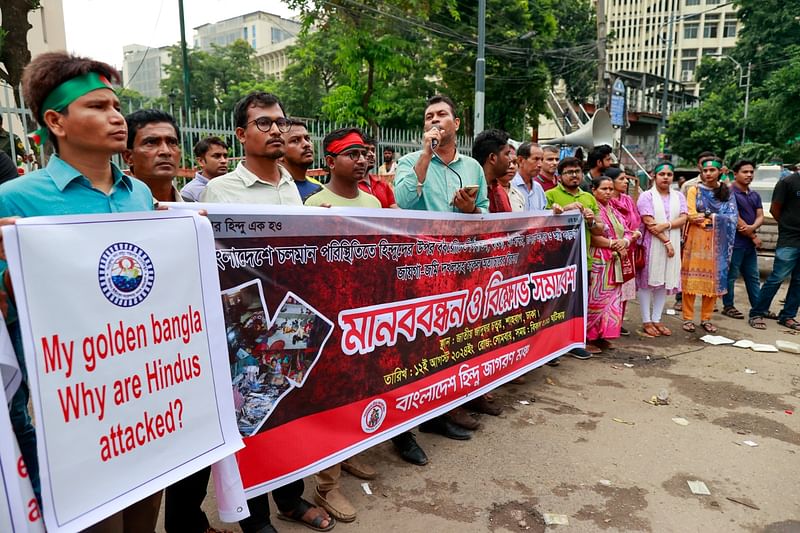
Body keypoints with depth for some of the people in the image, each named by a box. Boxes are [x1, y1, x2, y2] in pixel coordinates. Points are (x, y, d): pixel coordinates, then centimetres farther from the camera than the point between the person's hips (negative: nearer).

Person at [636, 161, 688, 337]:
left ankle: (656, 320, 16)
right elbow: (649, 222, -12)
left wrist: (665, 225, -17)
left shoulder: (678, 196, 13)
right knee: (647, 281, -1)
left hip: (672, 245, 5)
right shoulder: (646, 196, -3)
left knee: (664, 282, 7)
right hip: (651, 244, -5)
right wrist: (666, 241, -15)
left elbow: (683, 219, 1)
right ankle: (646, 321, 6)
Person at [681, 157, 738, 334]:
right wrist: (719, 218, -5)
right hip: (696, 239, -2)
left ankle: (706, 319, 13)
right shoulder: (694, 190, 3)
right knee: (691, 277, -2)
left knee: (713, 278, 4)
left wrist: (708, 216, -11)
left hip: (718, 241, 2)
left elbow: (733, 217, -2)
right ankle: (688, 318, 5)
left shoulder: (727, 193, 9)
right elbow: (692, 216, -7)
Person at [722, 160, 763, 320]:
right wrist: (754, 236, -8)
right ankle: (728, 306, 11)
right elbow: (735, 219, -14)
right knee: (730, 276, 1)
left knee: (753, 277, 12)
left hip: (750, 243, 8)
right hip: (734, 242, -8)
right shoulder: (730, 193, -10)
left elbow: (760, 216, 8)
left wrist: (752, 227, -16)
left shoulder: (755, 195, 15)